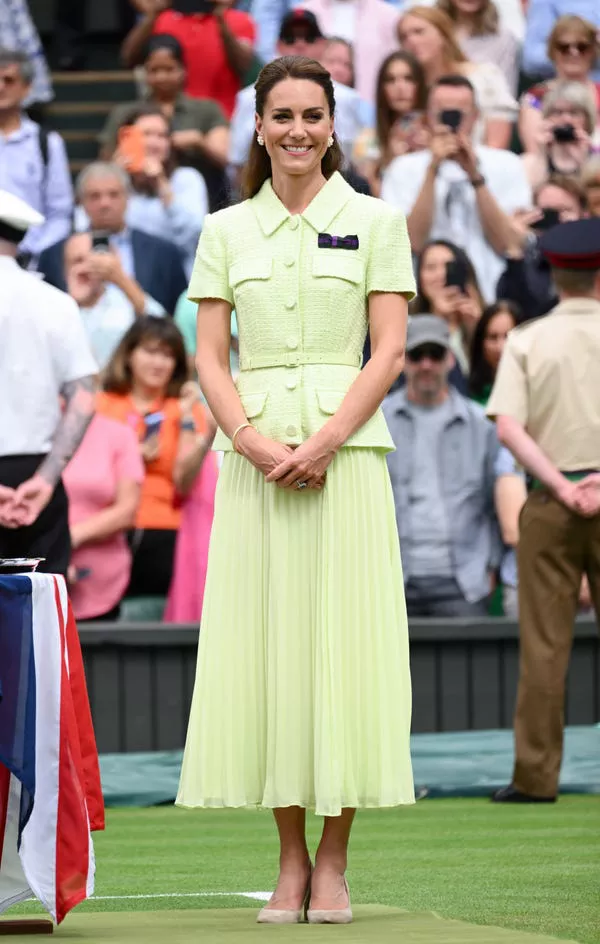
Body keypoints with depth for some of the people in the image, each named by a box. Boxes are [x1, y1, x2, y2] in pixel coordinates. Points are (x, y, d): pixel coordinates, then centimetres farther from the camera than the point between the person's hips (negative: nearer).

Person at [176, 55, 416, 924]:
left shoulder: (375, 222, 5)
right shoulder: (226, 231, 11)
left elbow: (389, 349, -1)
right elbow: (210, 355, 6)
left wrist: (325, 442, -13)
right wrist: (251, 437, -11)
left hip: (347, 451, -2)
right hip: (254, 453, 2)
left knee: (344, 643, -4)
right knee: (262, 646, 0)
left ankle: (334, 862, 2)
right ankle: (291, 859, 7)